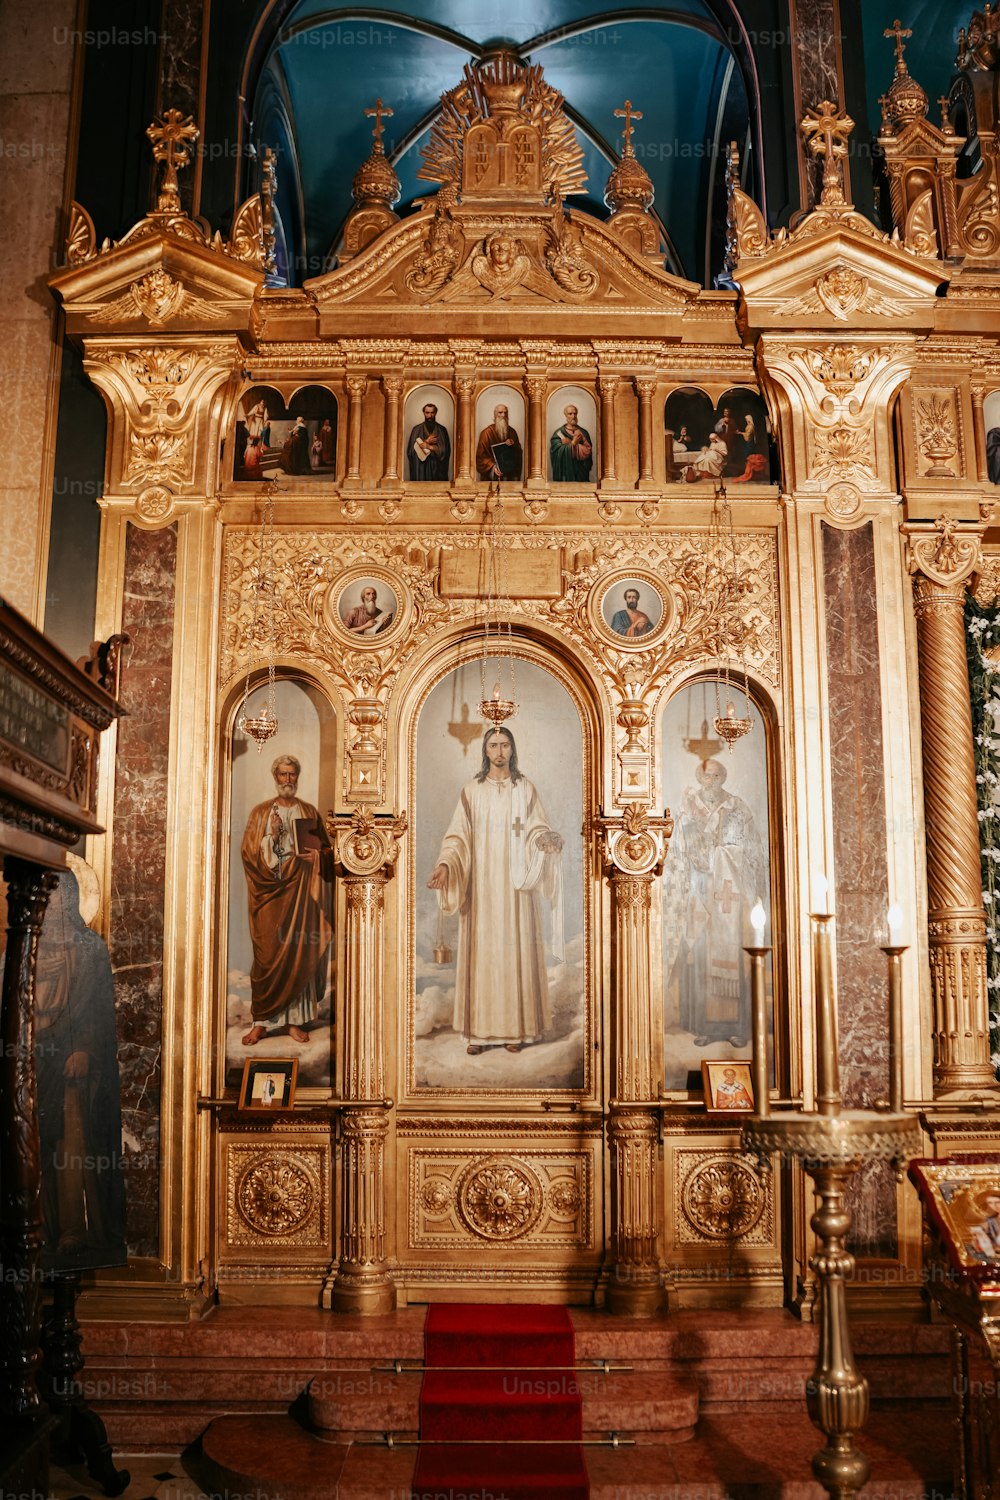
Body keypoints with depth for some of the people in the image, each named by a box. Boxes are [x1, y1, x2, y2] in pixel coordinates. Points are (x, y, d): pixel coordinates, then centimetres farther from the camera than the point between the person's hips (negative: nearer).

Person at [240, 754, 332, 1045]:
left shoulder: (309, 812, 10)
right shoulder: (260, 812, 8)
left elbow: (324, 849, 12)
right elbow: (249, 851, 2)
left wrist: (316, 855, -10)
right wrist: (271, 876, -13)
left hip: (300, 890, 1)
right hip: (268, 890, -1)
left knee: (298, 952, -1)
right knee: (267, 954, -3)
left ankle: (295, 1020, 5)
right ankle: (261, 1022, 1)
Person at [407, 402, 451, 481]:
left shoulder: (442, 430, 5)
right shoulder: (416, 430, 4)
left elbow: (446, 451, -3)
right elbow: (411, 450, -3)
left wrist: (429, 447, -11)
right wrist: (427, 441, -11)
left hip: (437, 469, 0)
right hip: (420, 469, 0)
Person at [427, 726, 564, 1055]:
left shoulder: (525, 789, 5)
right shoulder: (472, 791, 5)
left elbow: (537, 829, -3)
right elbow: (458, 837, 0)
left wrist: (546, 841, -26)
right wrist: (445, 866, -16)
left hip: (516, 884, 0)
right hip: (482, 883, 0)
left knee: (516, 949, 0)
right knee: (482, 950, 0)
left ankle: (514, 1028, 8)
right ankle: (480, 1030, 5)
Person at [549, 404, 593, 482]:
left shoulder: (583, 433, 9)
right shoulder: (559, 433, 0)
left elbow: (588, 451, -1)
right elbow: (558, 452, -14)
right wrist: (573, 443, -17)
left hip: (581, 471, 2)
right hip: (565, 471, -2)